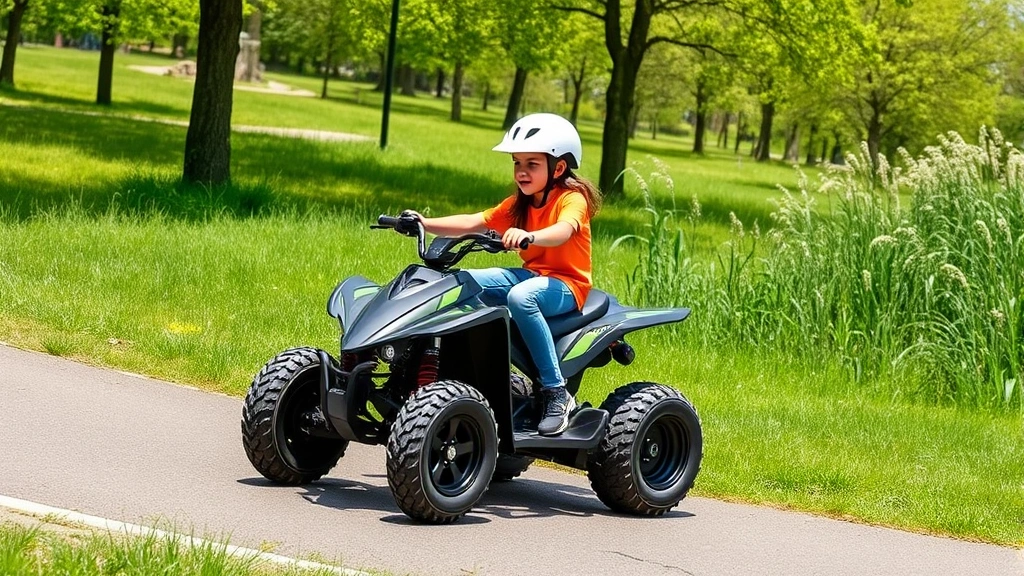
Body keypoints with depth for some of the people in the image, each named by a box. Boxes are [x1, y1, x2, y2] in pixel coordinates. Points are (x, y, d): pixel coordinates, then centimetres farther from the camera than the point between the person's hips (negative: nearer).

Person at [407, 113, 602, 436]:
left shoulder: (572, 199, -11)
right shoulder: (518, 205, 12)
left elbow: (563, 231, -34)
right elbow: (473, 223, 2)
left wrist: (528, 236, -54)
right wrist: (426, 225, -12)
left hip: (566, 285, -8)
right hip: (530, 274, 8)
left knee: (520, 297, -39)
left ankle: (557, 393, -34)